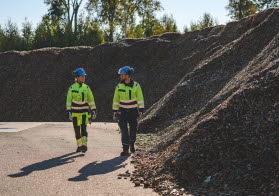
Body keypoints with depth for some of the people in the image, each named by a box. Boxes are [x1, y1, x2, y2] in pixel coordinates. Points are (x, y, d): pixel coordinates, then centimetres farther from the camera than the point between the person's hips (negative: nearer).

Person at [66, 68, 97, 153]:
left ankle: (84, 145, -19)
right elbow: (68, 101, -3)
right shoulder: (72, 88, -3)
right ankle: (79, 145, 22)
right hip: (75, 112, 0)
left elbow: (91, 100, 8)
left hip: (84, 112, 0)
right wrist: (69, 111, -11)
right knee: (77, 130, 7)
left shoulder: (86, 88, 3)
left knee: (83, 128, -15)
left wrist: (94, 110, 6)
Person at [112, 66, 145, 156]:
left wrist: (141, 110, -12)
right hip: (122, 111, 1)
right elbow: (116, 100, 4)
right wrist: (115, 112, 2)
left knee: (133, 129, 8)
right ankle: (125, 150, -5)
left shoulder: (136, 86, -7)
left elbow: (140, 99, -7)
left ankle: (132, 144, 35)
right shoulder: (119, 86, -1)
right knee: (124, 131, -7)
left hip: (133, 111, -1)